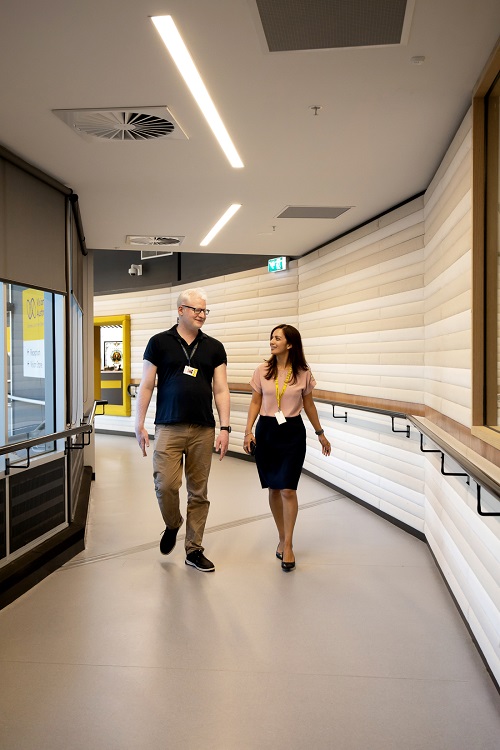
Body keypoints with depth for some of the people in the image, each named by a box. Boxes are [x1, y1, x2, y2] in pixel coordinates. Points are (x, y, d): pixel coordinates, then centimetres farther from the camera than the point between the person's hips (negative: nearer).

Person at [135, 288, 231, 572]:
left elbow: (221, 389, 5)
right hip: (169, 428, -2)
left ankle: (194, 549, 19)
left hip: (203, 430, 2)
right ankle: (172, 525, 21)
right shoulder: (159, 343, 3)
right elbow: (146, 386, 3)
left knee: (199, 492, 6)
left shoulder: (214, 347, 9)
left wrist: (225, 427, -3)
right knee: (165, 484, -11)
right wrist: (140, 425, -2)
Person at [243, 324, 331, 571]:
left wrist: (321, 434, 15)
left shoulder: (303, 374, -2)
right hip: (266, 431, 2)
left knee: (288, 490, -8)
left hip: (293, 432, -2)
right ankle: (282, 538, 25)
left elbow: (308, 405, 9)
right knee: (274, 489, 8)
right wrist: (248, 432, -4)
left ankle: (288, 546, 4)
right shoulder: (263, 371, 1)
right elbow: (255, 403, 6)